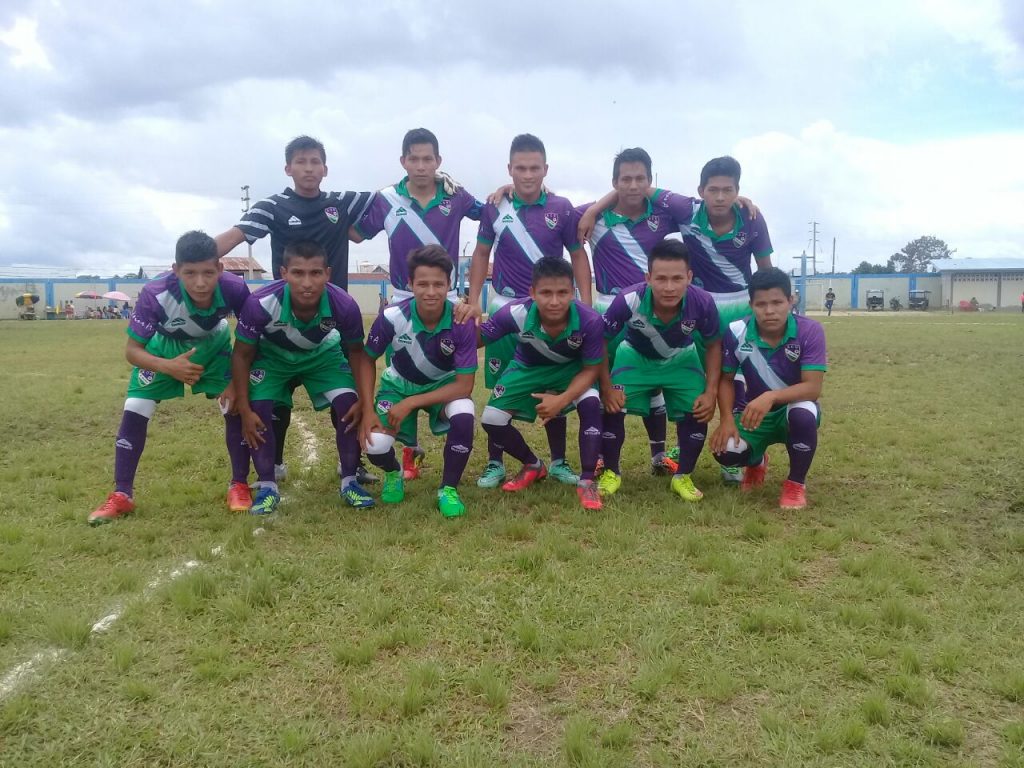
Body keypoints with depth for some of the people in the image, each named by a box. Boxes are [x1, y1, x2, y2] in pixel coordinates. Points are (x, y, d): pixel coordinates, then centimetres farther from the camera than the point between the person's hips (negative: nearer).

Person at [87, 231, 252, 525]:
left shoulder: (234, 288, -36)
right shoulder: (155, 294, -40)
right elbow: (132, 349, -27)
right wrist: (169, 367, -46)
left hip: (213, 346, 1)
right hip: (163, 348, -1)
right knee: (133, 412, -9)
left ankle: (239, 486, 4)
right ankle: (121, 496, 5)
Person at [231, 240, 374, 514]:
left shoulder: (344, 305, -34)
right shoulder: (261, 303, -38)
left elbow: (357, 353, -13)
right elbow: (242, 355, -20)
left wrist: (364, 401, -21)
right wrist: (244, 411, -18)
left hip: (322, 355, 1)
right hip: (272, 357, 0)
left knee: (349, 405, -15)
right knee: (258, 412, -16)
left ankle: (349, 481, 4)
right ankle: (267, 487, 4)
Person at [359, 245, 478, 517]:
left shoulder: (462, 323, -28)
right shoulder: (392, 317, -26)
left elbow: (464, 385, -25)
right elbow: (367, 360, -8)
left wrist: (412, 403, -28)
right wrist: (367, 410, -18)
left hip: (445, 385, 0)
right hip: (400, 384, 1)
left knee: (464, 418, -35)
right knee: (374, 444, -23)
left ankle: (448, 489, -8)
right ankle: (394, 473, 17)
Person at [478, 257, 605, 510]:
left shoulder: (590, 321, -33)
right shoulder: (515, 313, -33)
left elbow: (590, 369, -19)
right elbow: (477, 340, -16)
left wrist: (562, 399, -32)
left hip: (571, 370, -1)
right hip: (528, 369, 2)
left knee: (591, 402, -31)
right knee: (492, 420, -13)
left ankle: (586, 480, -13)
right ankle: (533, 466, 17)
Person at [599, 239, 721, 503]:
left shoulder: (702, 303, -32)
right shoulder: (628, 301, -37)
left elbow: (713, 345, -11)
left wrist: (711, 392, -16)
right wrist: (606, 387, -20)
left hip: (681, 360, 1)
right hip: (635, 357, -1)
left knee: (699, 412, -15)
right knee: (612, 407, -19)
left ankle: (683, 477, 8)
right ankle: (611, 473, 5)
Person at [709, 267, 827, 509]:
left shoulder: (810, 331, -21)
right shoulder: (736, 332, -16)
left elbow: (813, 388, -26)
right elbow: (726, 379, -4)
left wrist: (770, 397, -42)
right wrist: (727, 420, -20)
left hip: (793, 409, -2)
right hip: (753, 412, 2)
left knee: (804, 414, -38)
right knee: (726, 451, -26)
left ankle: (796, 484, -9)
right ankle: (756, 462, 17)